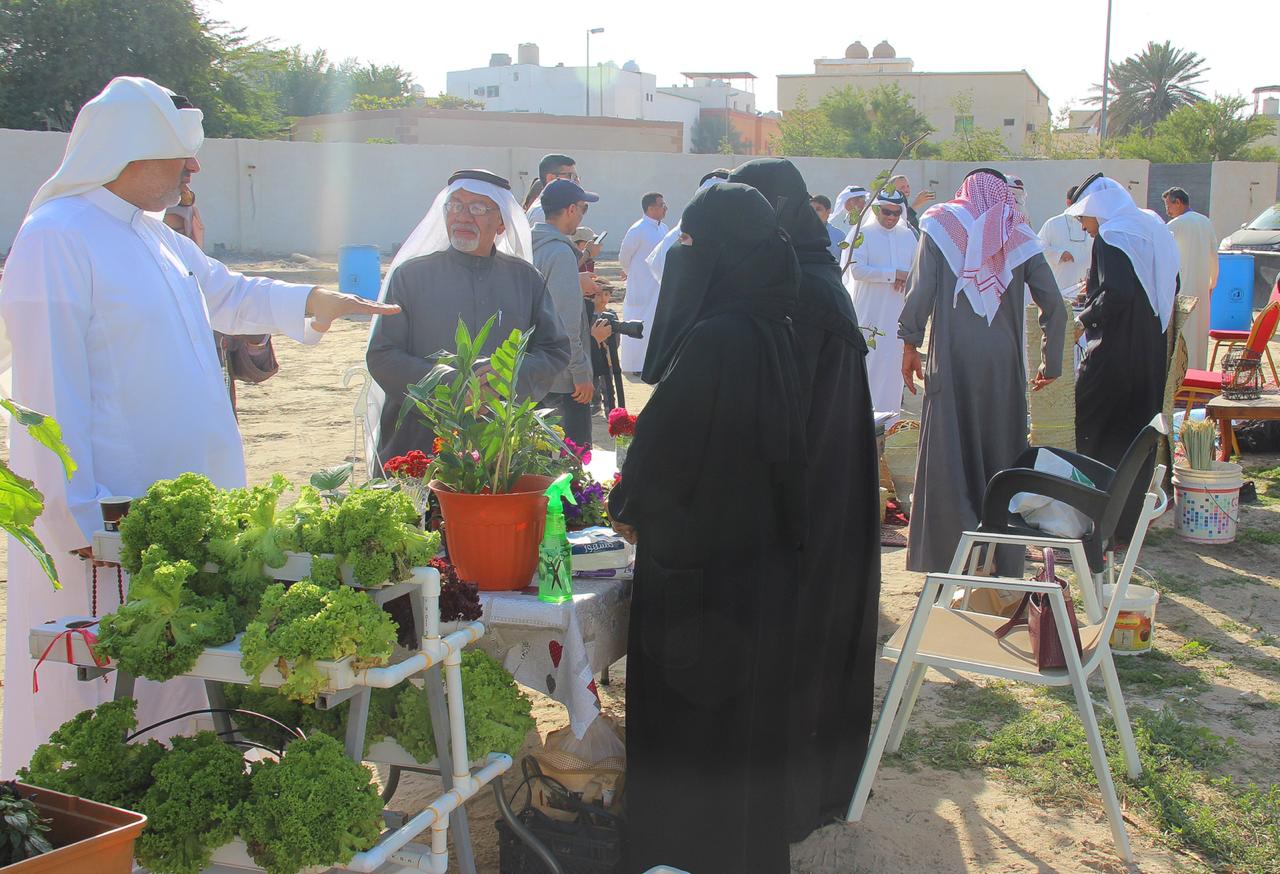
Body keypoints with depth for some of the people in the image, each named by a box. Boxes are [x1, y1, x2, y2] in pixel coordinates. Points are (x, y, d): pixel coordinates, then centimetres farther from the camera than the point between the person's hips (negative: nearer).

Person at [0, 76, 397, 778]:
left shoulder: (154, 237, 14)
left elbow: (224, 293, 32)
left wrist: (318, 303, 20)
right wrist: (77, 520, -21)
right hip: (103, 520, -9)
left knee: (169, 683, 16)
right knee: (92, 699, -2)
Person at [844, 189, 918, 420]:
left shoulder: (908, 236, 11)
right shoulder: (862, 234, -4)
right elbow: (857, 270, -15)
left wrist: (907, 279, -8)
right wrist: (894, 274, -16)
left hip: (898, 312, 5)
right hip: (869, 312, -5)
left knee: (893, 362, 6)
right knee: (868, 361, -2)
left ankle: (889, 415, 13)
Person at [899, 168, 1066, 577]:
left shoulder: (941, 225, 4)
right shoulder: (1019, 236, 8)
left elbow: (919, 288, -6)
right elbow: (1054, 307, 5)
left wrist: (910, 343, 3)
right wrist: (1051, 365, 15)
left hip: (953, 360, -2)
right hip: (1004, 363, 2)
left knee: (950, 455, 3)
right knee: (1002, 456, 10)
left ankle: (952, 557, -1)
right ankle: (1005, 565, 15)